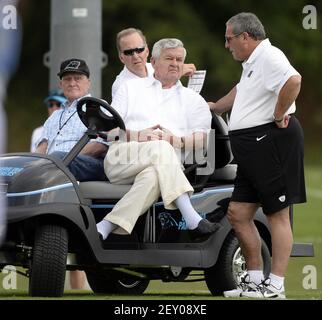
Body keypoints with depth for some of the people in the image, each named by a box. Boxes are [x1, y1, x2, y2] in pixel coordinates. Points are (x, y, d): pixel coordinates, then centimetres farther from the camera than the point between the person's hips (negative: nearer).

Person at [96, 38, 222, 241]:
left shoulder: (193, 100, 25)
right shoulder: (131, 88, 24)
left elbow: (202, 138, 10)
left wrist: (174, 140, -9)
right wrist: (137, 136, -6)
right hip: (121, 159, -1)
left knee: (153, 177, -38)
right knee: (161, 150, -35)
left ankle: (104, 228, -43)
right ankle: (192, 221, -44)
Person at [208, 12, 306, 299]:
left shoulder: (269, 57, -12)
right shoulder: (251, 63, 21)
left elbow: (293, 80, -32)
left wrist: (279, 115, -23)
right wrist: (215, 107, 51)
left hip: (272, 142, -10)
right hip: (251, 147, 10)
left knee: (278, 214, -6)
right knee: (238, 214, 9)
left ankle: (275, 286, -4)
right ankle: (255, 280, 16)